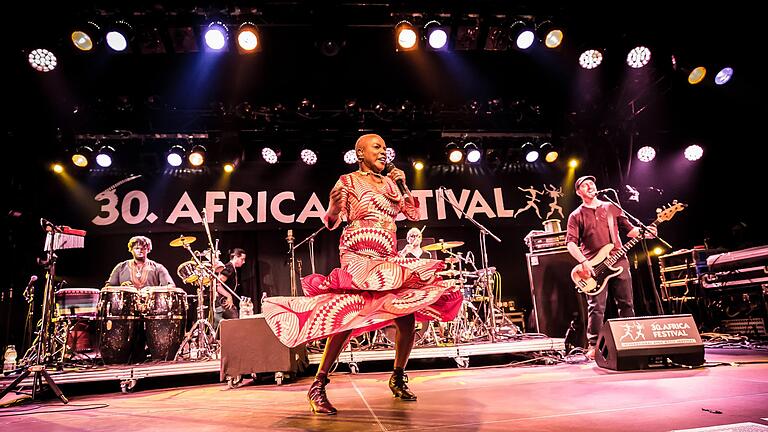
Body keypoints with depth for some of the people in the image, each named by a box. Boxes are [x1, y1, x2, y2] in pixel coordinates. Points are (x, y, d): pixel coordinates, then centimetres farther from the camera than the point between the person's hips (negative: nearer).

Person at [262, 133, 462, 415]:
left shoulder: (389, 183, 16)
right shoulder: (348, 181, 1)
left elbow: (414, 215, 13)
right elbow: (331, 223, -4)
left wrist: (403, 184, 3)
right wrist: (336, 204, -24)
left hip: (388, 260, 6)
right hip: (358, 257, -6)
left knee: (408, 316, -3)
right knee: (349, 316, -24)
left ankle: (398, 379, 18)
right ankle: (318, 387, -11)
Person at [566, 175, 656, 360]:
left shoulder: (612, 208, 15)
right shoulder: (576, 216, 4)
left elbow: (629, 229, 17)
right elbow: (571, 242, -4)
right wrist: (583, 261, -16)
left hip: (618, 260, 4)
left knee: (627, 303, 8)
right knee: (596, 307, -6)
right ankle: (594, 346, 1)